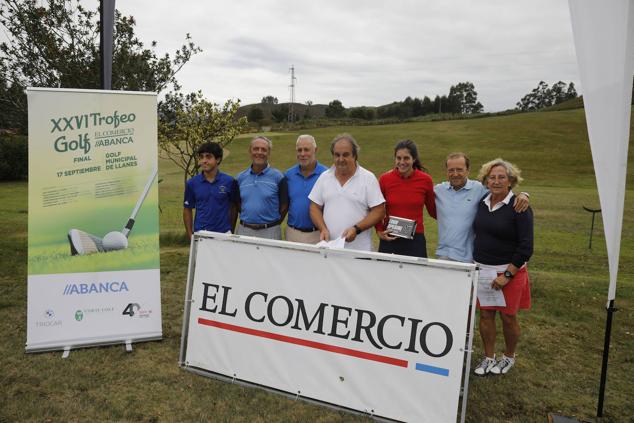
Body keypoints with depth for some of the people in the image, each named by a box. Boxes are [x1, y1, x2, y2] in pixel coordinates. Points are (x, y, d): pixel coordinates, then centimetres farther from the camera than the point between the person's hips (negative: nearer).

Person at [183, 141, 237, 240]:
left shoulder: (229, 182, -3)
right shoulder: (192, 183, 1)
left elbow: (234, 208, 5)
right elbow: (187, 210, 9)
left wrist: (231, 231, 5)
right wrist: (190, 235, 5)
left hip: (223, 233, -1)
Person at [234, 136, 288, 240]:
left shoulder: (278, 177, -2)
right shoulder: (240, 177, 7)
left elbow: (284, 205, 1)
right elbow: (237, 204, 14)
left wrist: (273, 224, 2)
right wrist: (246, 220, 7)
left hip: (269, 231, -3)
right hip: (244, 231, 3)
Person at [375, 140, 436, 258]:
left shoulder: (425, 180, -2)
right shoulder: (385, 179, -2)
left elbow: (433, 211, 10)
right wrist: (379, 231, -4)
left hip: (415, 240, 0)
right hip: (389, 239, 0)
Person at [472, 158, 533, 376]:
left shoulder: (519, 207, -12)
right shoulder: (482, 203, 3)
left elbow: (526, 247, -14)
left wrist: (507, 275, -16)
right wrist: (475, 266, 9)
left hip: (509, 271, -4)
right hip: (482, 269, 4)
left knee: (508, 317, 9)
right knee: (485, 314, 9)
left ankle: (509, 357, 32)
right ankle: (489, 357, 25)